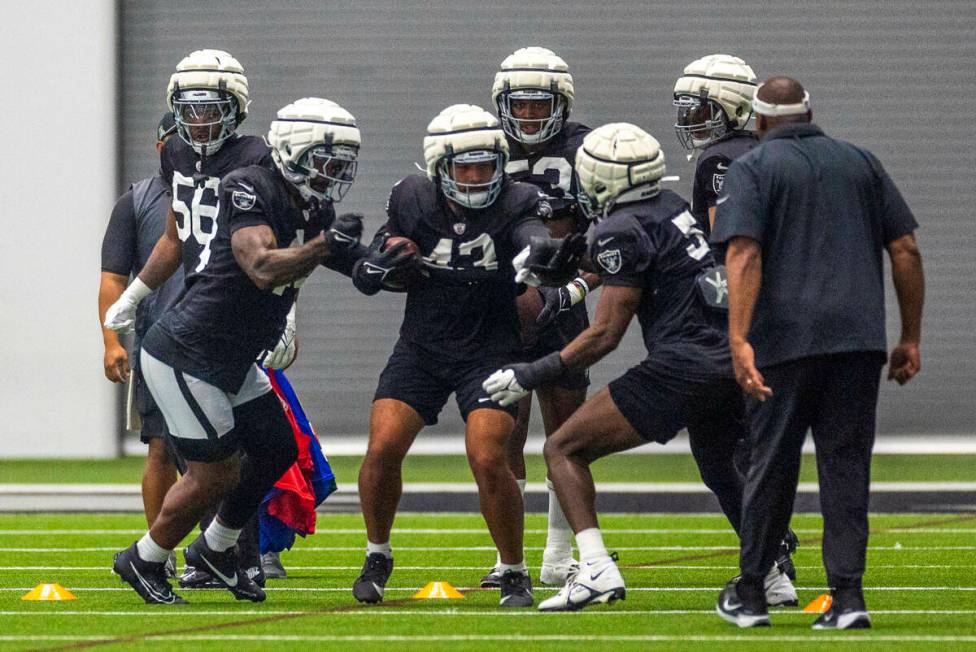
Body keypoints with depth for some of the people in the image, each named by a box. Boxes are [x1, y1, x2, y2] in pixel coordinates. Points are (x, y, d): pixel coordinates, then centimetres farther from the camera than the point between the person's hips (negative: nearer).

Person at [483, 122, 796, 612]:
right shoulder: (673, 207, 16)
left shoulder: (622, 231, -8)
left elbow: (606, 334, -9)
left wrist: (534, 374, -4)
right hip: (733, 363, 9)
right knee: (720, 467, 35)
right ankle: (774, 576, 34)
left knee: (564, 451, -2)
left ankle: (597, 569, -17)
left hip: (683, 366, -8)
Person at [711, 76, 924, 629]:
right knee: (847, 467, 5)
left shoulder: (753, 169, 2)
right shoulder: (860, 163, 14)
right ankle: (848, 596, -4)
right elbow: (906, 251, 10)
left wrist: (739, 340, -19)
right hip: (860, 342, 3)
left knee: (773, 465, 7)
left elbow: (745, 255, -12)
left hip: (785, 340, -3)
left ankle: (749, 595, 17)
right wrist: (911, 337, 15)